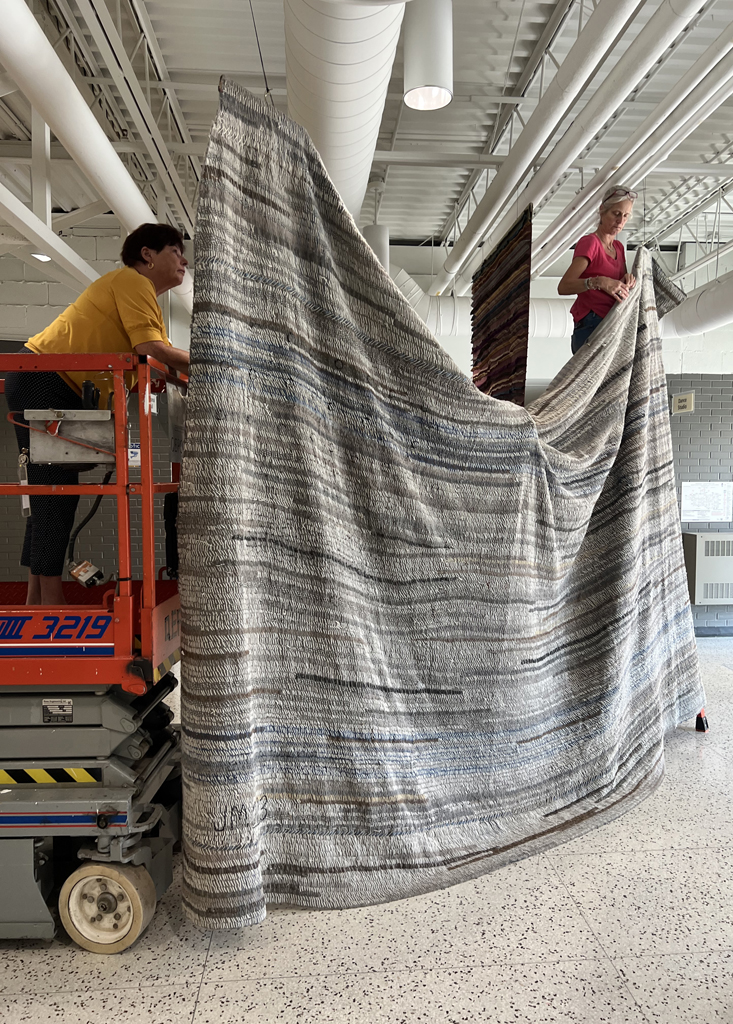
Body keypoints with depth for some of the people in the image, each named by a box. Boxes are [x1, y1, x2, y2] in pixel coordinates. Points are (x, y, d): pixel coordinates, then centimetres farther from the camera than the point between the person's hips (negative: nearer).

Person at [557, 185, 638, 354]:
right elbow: (563, 286, -17)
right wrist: (599, 282, -30)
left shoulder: (618, 247, 20)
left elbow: (622, 289, 20)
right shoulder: (589, 242, -5)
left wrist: (627, 280, -3)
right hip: (591, 327, -8)